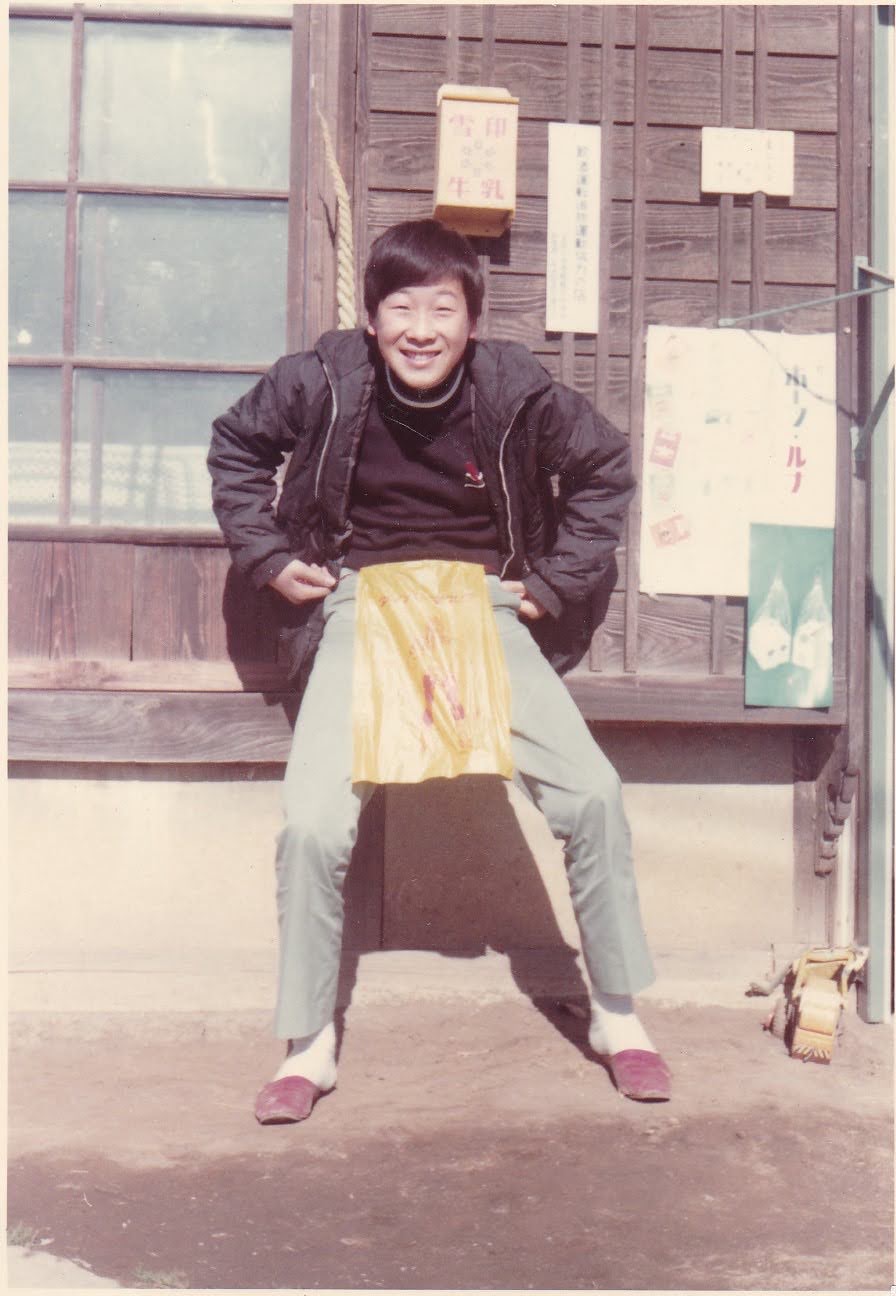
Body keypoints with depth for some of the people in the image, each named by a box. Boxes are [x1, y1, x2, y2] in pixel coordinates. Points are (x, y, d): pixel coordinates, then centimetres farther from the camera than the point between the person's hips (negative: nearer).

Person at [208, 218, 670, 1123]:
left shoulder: (516, 389, -8)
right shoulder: (323, 380, -7)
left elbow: (605, 467, 10)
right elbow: (235, 447, 12)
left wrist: (560, 580, 4)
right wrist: (268, 558, 2)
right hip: (362, 608, 0)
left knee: (591, 792, -15)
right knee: (313, 824, -15)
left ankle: (618, 1015, 7)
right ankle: (307, 1046, 6)